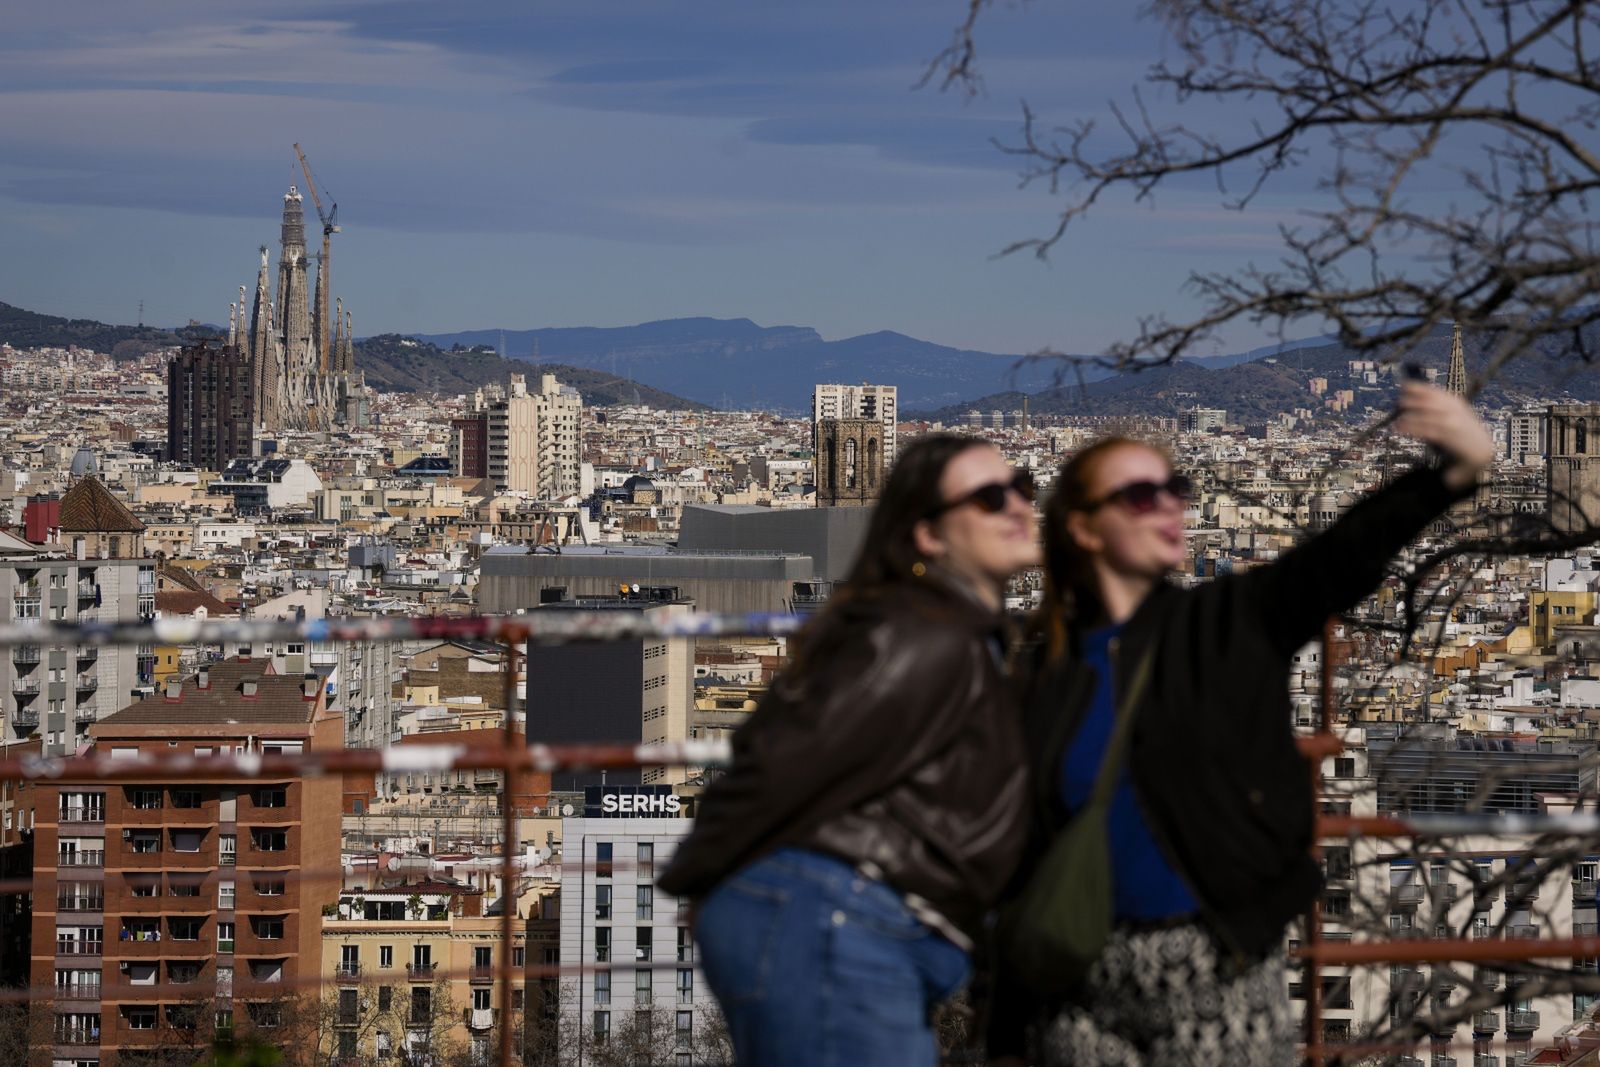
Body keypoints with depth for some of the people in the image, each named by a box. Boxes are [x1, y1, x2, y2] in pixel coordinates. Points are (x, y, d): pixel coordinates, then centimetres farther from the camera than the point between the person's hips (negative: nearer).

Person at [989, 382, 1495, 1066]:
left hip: (1220, 975, -1)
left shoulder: (1230, 623, 3)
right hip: (1086, 988, 1)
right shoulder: (1041, 677, 6)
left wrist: (1456, 471, -33)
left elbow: (1345, 554, -14)